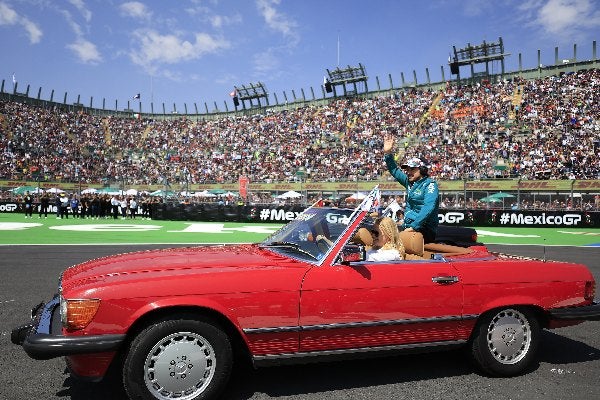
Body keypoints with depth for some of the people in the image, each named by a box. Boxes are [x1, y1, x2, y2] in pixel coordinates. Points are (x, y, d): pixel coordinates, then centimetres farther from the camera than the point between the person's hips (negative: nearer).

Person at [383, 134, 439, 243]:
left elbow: (428, 208, -20)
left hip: (424, 230, -8)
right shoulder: (410, 182, 15)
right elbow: (394, 170, 26)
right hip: (408, 227, 8)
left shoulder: (430, 184, -7)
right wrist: (387, 153, 15)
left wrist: (413, 227, -27)